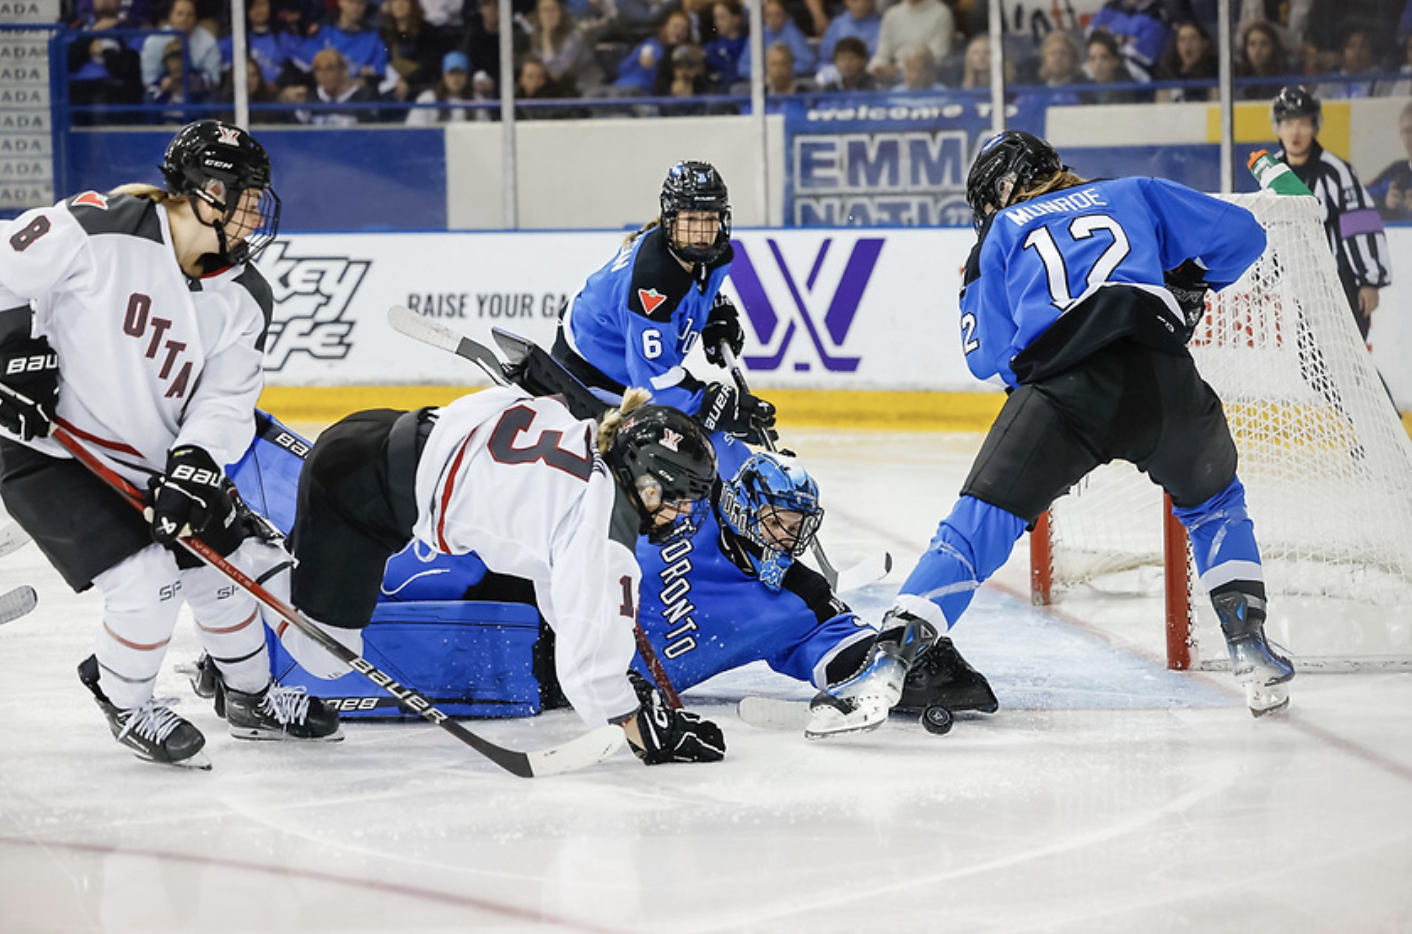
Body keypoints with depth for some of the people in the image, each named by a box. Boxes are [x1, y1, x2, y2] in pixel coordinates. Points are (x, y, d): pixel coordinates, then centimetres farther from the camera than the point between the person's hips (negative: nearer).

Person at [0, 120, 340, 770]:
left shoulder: (243, 299, -4)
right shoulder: (94, 231, -23)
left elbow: (225, 399, -8)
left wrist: (196, 465, -24)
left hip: (152, 460, 7)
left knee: (222, 565, 11)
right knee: (147, 582, -16)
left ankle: (249, 697, 37)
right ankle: (125, 703, 12)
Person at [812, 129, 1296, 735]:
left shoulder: (1001, 236, 26)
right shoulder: (1134, 195, 29)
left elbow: (987, 355, 24)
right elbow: (1240, 234, 24)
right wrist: (1185, 287, 40)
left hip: (1062, 389, -2)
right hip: (1163, 377, 2)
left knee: (979, 524, 4)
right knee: (1213, 504, 28)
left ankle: (888, 662, -8)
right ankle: (1251, 653, 19)